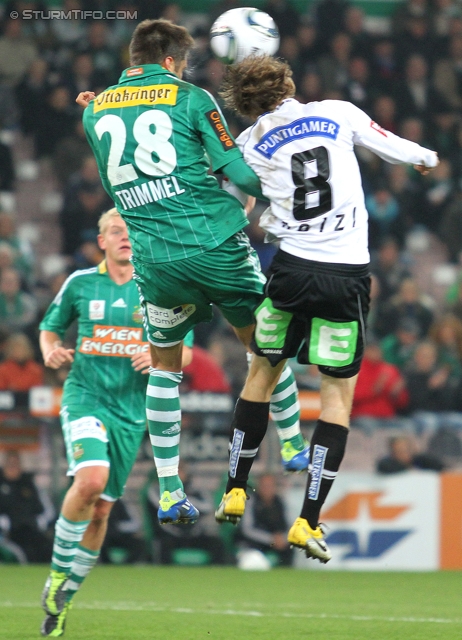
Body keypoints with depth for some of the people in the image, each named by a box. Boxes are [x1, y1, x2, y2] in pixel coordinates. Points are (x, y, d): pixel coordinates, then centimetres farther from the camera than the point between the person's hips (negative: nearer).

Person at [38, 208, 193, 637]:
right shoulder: (80, 283, 4)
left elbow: (185, 351, 8)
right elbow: (50, 328, 17)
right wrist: (50, 351, -6)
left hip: (132, 408, 2)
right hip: (85, 396, -2)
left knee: (101, 508, 4)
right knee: (90, 478, -28)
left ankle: (63, 601, 19)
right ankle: (58, 571, -8)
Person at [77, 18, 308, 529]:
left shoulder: (96, 110, 9)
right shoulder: (190, 99, -2)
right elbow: (239, 172, -5)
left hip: (154, 258, 3)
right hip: (216, 245, -3)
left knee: (164, 366, 17)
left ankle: (168, 490, 11)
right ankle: (292, 445, 27)